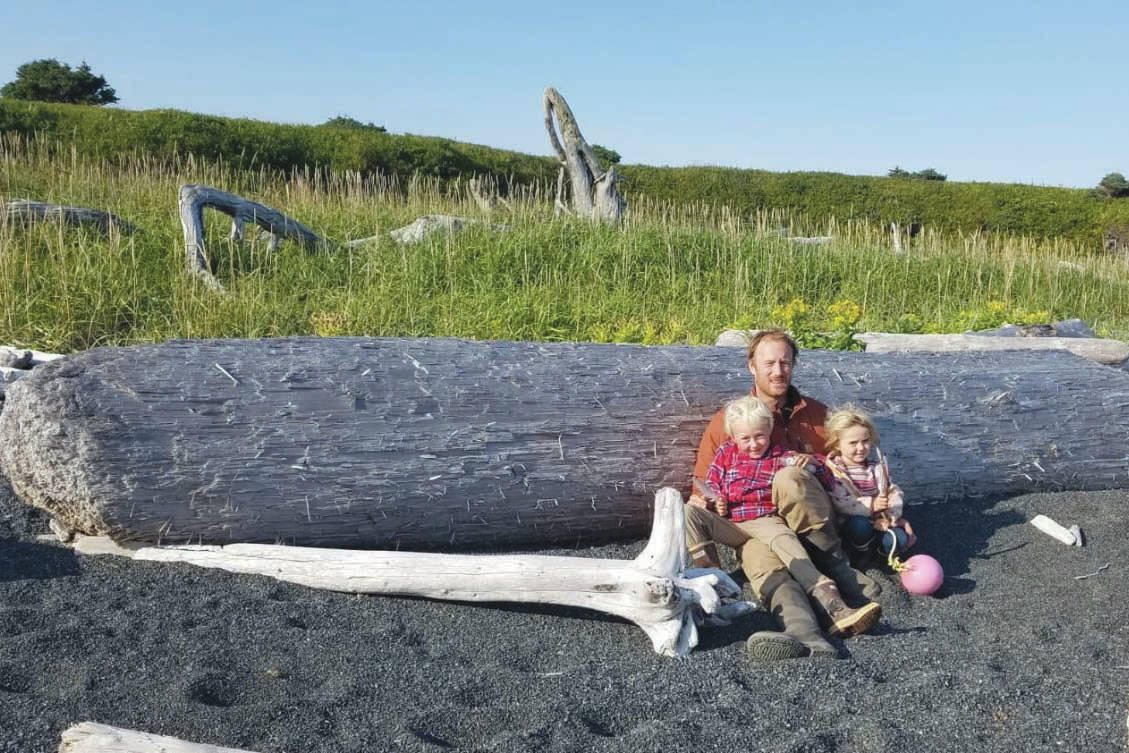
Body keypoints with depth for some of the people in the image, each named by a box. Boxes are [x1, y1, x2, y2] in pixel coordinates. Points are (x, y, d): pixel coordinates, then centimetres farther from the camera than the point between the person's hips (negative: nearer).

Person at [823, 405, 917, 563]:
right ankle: (860, 552, -6)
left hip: (877, 520, 3)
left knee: (899, 541, -23)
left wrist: (890, 517, -15)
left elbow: (892, 491, 3)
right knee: (860, 526, -37)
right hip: (849, 521, -3)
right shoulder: (832, 469, -12)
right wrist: (870, 505, -30)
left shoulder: (876, 461, 3)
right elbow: (840, 504, -20)